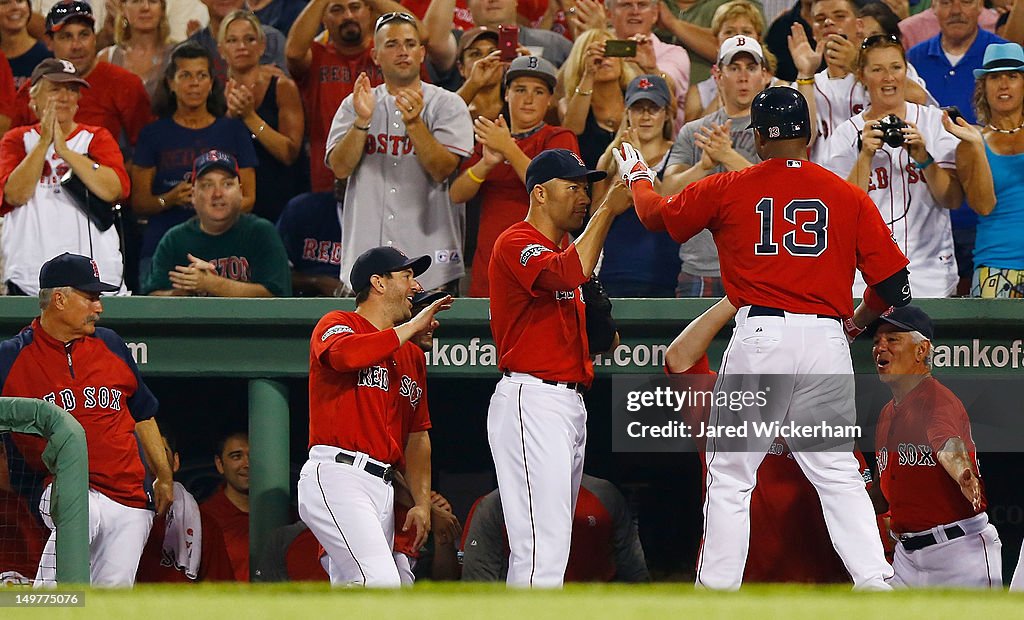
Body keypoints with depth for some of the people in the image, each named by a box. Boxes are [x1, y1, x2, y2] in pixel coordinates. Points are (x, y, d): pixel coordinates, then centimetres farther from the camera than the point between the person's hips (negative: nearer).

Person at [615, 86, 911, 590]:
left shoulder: (728, 190, 4)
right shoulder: (850, 198, 6)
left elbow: (657, 214, 19)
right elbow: (894, 282, 4)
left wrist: (637, 178, 42)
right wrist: (860, 319, 25)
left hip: (759, 339, -2)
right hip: (827, 338, 2)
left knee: (729, 473, 7)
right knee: (838, 473, 7)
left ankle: (717, 587, 5)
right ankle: (875, 581, -4)